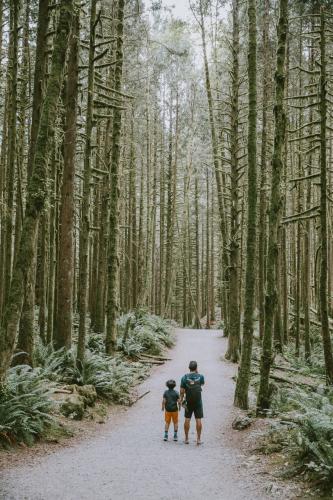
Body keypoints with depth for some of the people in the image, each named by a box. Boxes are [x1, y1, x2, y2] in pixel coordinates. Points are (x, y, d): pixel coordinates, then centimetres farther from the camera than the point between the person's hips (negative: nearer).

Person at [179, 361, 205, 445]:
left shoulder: (184, 377, -8)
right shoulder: (200, 376, -7)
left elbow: (182, 391, -9)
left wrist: (182, 401, 1)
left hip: (188, 402, 0)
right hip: (198, 402, 0)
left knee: (187, 419, 8)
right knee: (198, 420, 2)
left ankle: (186, 438, 12)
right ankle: (198, 439, 2)